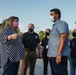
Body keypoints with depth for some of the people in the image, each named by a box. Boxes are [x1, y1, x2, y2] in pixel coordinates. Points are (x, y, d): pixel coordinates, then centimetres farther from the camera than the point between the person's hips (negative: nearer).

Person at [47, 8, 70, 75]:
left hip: (59, 55, -10)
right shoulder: (55, 25, 22)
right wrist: (50, 53, 22)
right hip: (54, 55, 10)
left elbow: (63, 37, -19)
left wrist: (59, 53, -25)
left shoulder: (61, 23, -6)